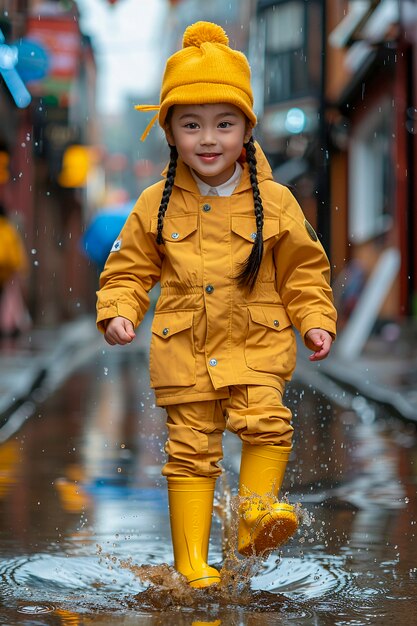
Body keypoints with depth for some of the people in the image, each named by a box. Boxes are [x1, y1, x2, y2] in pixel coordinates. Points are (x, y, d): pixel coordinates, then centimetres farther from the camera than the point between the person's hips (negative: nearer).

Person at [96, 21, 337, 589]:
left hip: (256, 344, -1)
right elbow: (129, 268, 10)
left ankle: (255, 516, -7)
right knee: (191, 447, 4)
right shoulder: (156, 206, 2)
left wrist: (316, 322, -1)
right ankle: (191, 559, 12)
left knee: (266, 419, -23)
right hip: (184, 349, 1)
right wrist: (118, 312, -6)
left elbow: (304, 270, 9)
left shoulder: (273, 202, 0)